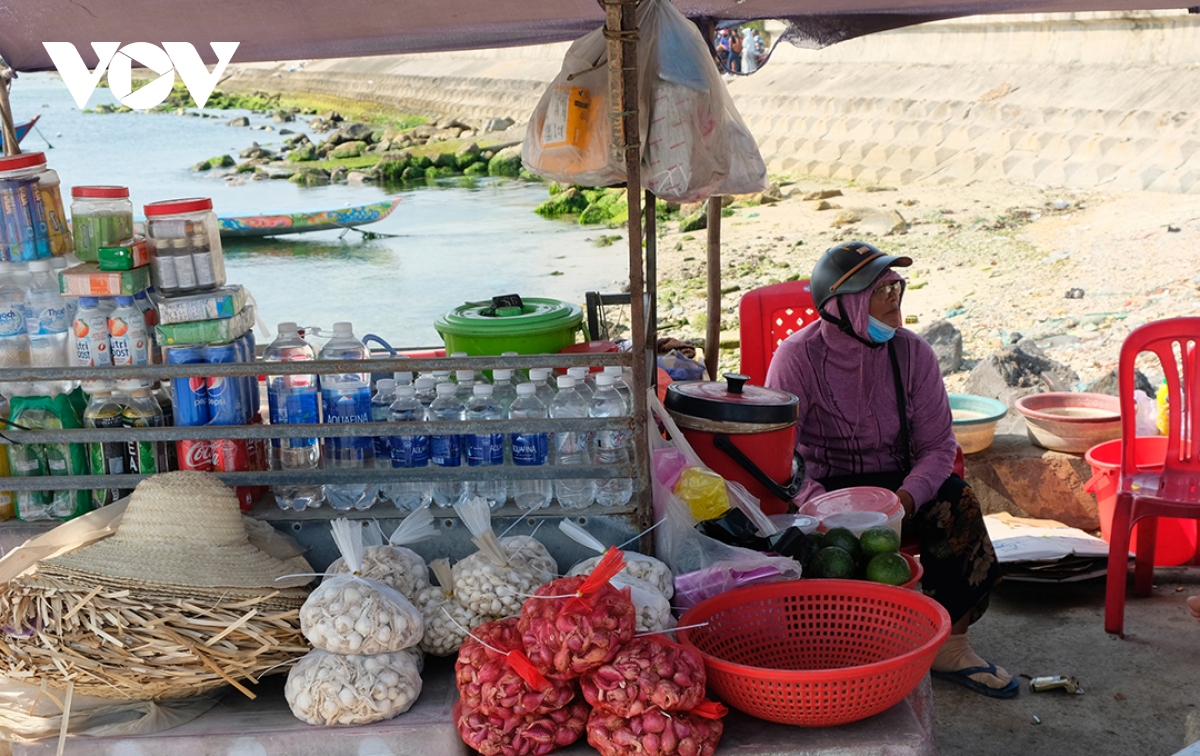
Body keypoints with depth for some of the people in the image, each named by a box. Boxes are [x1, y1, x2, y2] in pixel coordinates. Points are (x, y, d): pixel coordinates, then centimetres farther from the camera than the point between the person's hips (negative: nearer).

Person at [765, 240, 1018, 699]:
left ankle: (949, 645, -13)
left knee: (956, 501, -24)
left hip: (896, 480, 3)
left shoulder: (912, 353, -2)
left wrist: (906, 497, -24)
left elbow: (937, 445, -4)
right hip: (822, 487, -3)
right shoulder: (796, 358, -11)